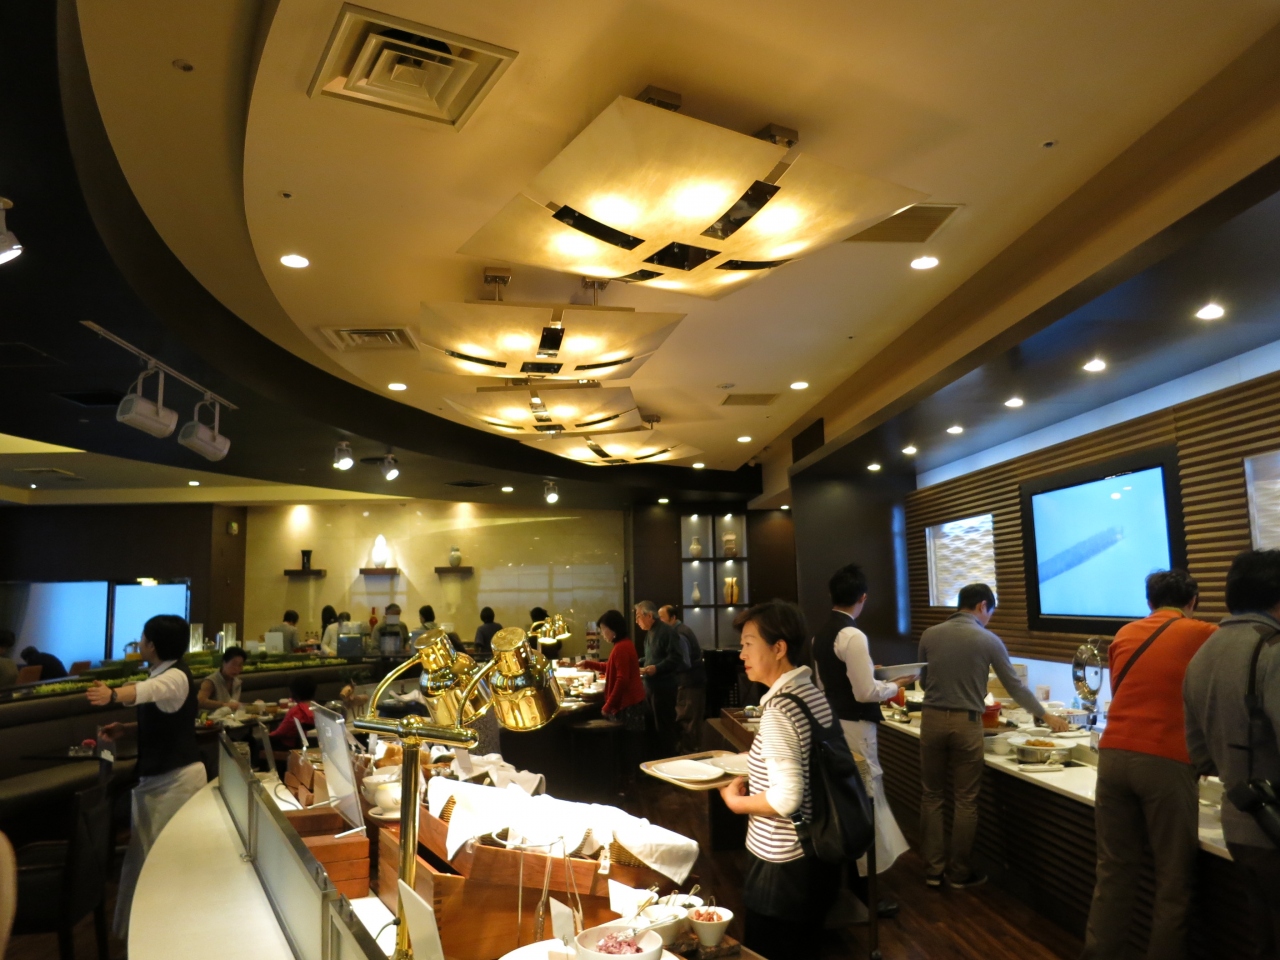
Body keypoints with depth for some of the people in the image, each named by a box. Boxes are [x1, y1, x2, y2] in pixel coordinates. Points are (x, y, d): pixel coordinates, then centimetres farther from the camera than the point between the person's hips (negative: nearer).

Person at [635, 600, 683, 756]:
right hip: (652, 686, 10)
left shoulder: (666, 632, -16)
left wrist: (656, 668, -30)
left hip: (663, 687, -10)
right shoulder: (650, 633, 14)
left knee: (664, 726, -1)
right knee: (654, 725, 16)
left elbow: (675, 659, -23)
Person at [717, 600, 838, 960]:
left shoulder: (778, 709, -24)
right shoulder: (814, 692, 2)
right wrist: (753, 782, 9)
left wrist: (735, 801, -12)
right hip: (817, 850, 8)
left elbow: (787, 798, -28)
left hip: (783, 863, -8)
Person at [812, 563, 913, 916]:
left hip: (833, 723, 9)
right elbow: (866, 693, -20)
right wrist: (896, 685, -3)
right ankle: (861, 889, 10)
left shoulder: (821, 635, 7)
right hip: (854, 728, -9)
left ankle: (847, 875, 31)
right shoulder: (853, 636, -20)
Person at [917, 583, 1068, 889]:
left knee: (932, 796, 12)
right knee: (965, 801, 9)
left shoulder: (929, 635, 2)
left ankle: (933, 868, 18)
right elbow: (1015, 686, 4)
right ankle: (959, 872, 19)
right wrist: (1046, 716, 18)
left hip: (932, 719, 3)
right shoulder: (988, 640, -5)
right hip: (966, 723, -3)